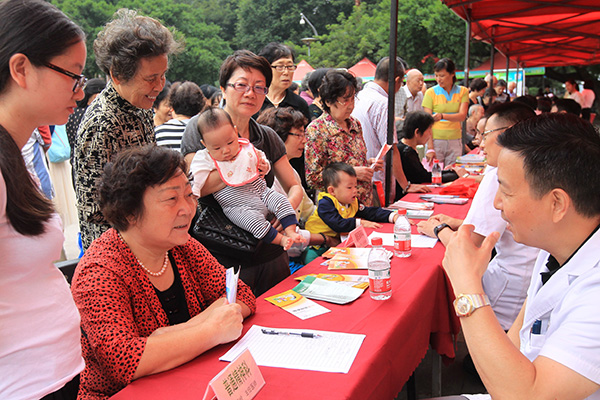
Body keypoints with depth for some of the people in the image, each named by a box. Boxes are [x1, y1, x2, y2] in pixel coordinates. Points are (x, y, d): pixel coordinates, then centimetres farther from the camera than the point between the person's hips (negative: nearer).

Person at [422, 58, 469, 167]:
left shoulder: (463, 91, 6)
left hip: (455, 141, 2)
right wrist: (430, 148, -15)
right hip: (435, 140, -2)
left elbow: (462, 116, -8)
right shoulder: (431, 92, -1)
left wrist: (442, 116, -27)